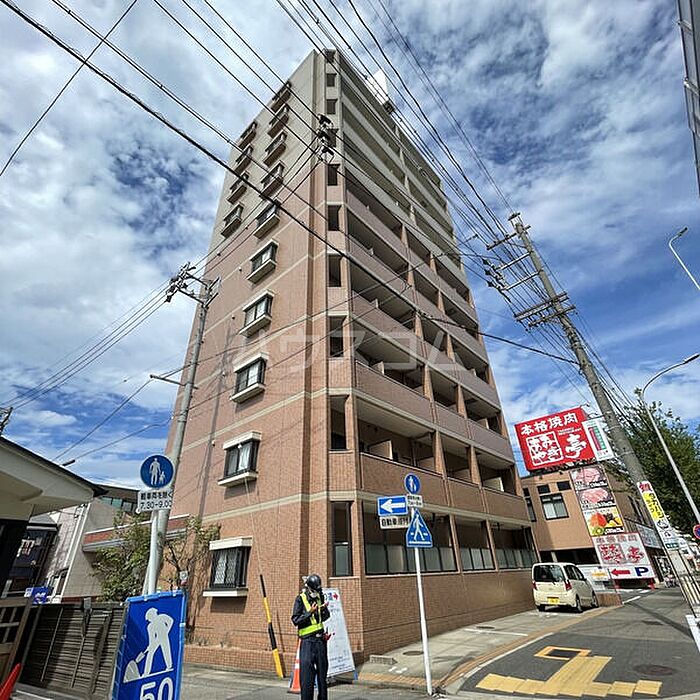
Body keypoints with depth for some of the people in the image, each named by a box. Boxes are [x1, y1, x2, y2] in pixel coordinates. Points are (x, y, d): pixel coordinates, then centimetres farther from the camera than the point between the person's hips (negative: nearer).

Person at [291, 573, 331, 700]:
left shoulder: (320, 597, 4)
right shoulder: (301, 599, -11)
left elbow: (325, 618, 12)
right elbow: (295, 620, -14)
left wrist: (324, 609, -10)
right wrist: (310, 612, -23)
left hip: (320, 640, 5)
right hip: (308, 641, -5)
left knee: (322, 672, 16)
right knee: (307, 674, -4)